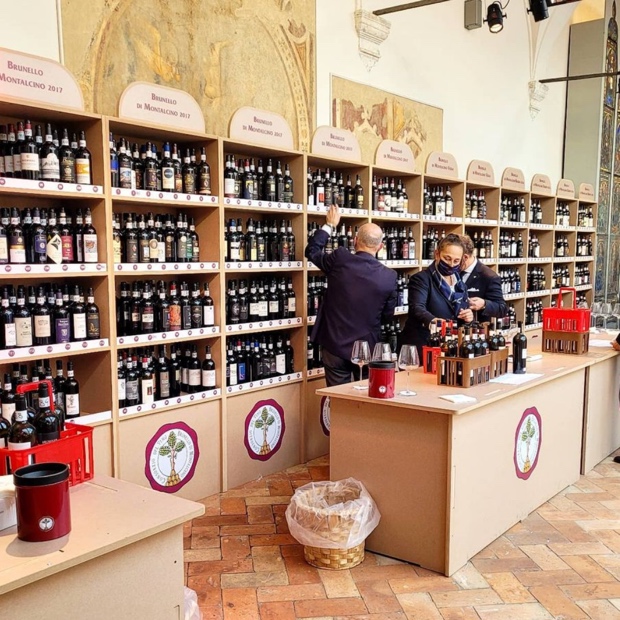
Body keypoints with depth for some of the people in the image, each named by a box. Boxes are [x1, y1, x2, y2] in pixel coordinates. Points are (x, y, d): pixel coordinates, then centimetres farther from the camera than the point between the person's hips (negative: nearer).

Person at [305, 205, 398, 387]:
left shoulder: (340, 259, -12)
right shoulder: (389, 276, -8)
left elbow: (312, 250, 8)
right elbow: (387, 314, 4)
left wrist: (330, 225, 20)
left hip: (335, 345, -1)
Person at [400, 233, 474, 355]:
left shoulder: (460, 283, 11)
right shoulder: (421, 279, -9)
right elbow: (417, 308, -27)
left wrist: (469, 316, -4)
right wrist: (432, 321, -47)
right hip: (421, 346, -6)